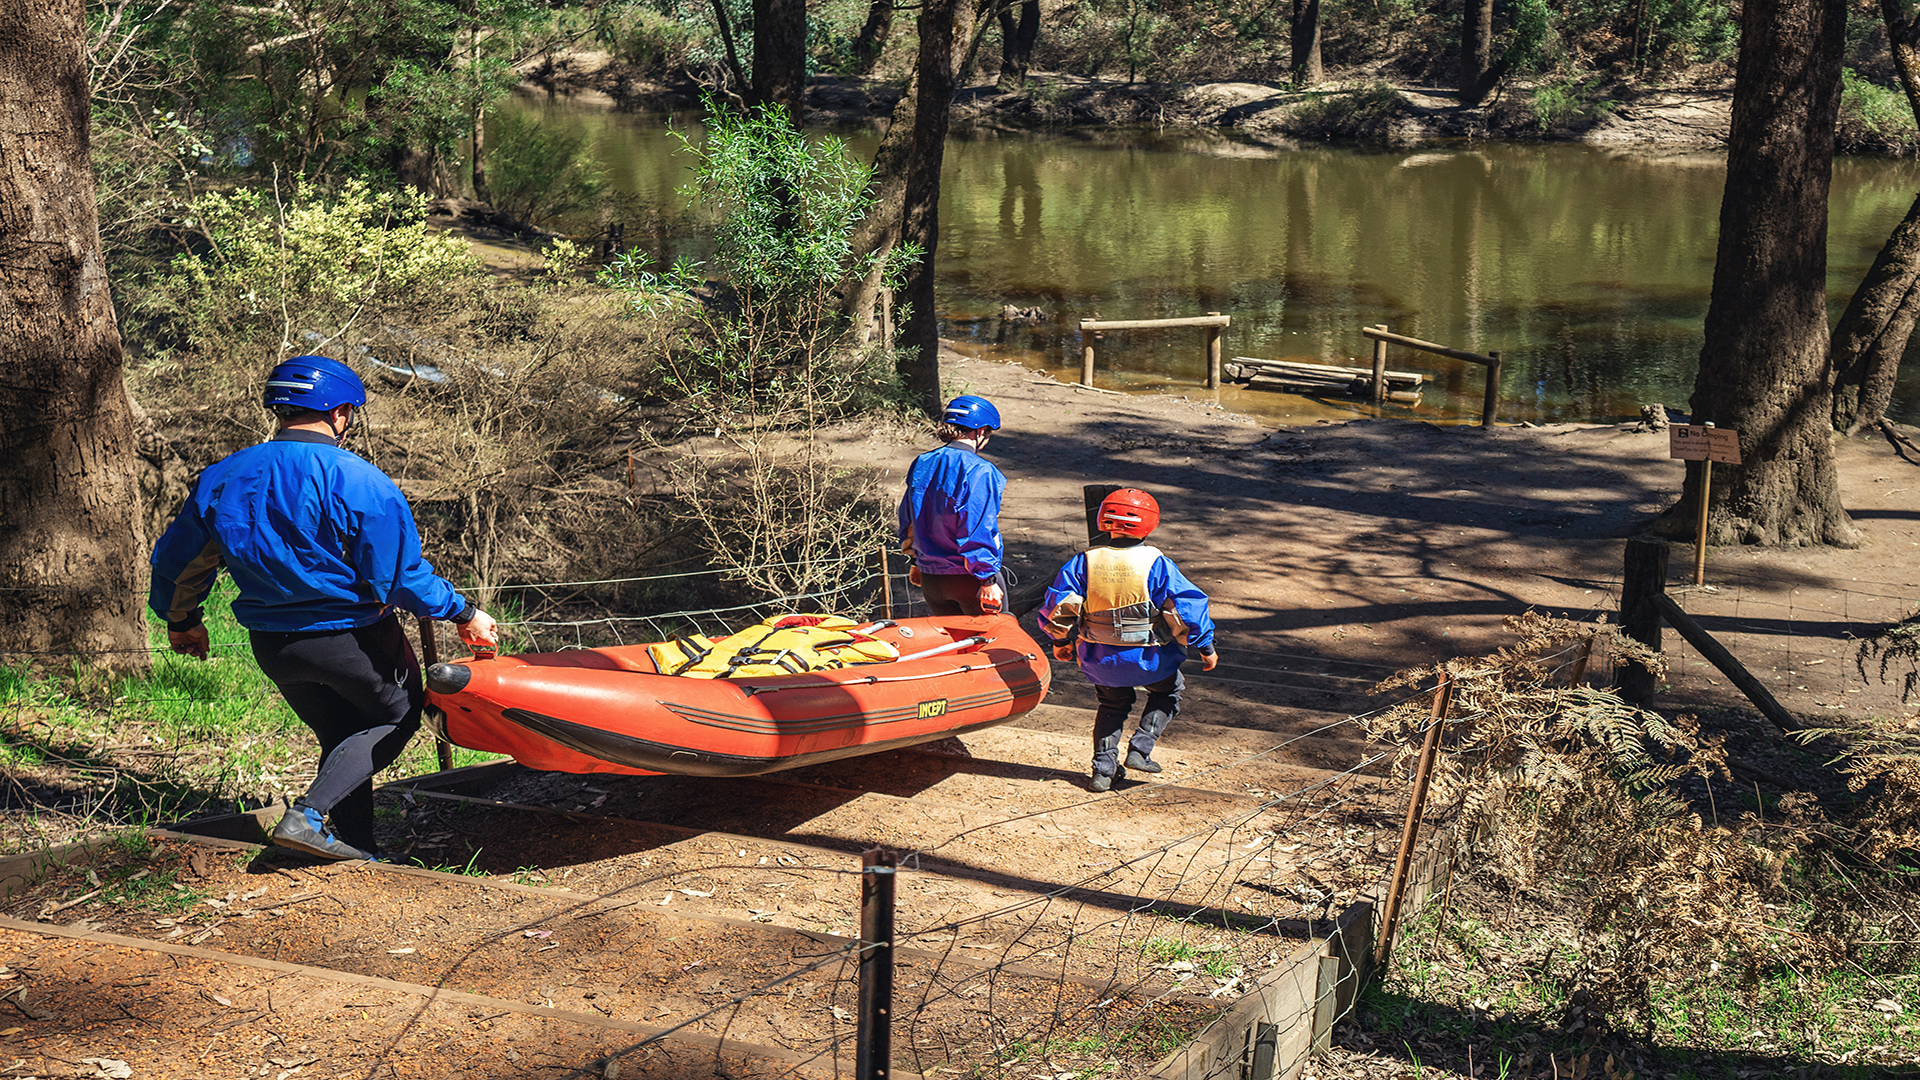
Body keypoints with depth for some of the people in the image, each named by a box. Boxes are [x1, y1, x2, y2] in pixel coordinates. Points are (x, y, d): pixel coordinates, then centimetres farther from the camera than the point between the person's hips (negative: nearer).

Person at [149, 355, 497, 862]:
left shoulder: (222, 478, 0)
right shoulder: (359, 482, -17)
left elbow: (175, 562, 10)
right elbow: (402, 578, -16)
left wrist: (181, 621, 28)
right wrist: (463, 614, -2)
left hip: (271, 644, 5)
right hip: (353, 638, -5)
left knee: (340, 736, 23)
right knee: (397, 716, 16)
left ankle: (355, 848, 17)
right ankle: (311, 814, -4)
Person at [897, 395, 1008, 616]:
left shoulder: (920, 465, 4)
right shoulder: (979, 471, -18)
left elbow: (908, 522, 13)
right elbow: (978, 532, -21)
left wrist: (917, 562, 25)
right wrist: (988, 580, -16)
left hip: (930, 579, 6)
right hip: (969, 579, -6)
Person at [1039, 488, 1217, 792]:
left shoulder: (1084, 562, -6)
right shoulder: (1156, 564, -12)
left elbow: (1056, 605, -2)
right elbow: (1188, 606, -11)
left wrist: (1060, 641, 15)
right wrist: (1205, 647, 1)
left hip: (1098, 660, 3)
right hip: (1146, 659, -3)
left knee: (1113, 703, 28)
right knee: (1168, 692, 25)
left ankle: (1104, 766, 17)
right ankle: (1140, 749, 10)